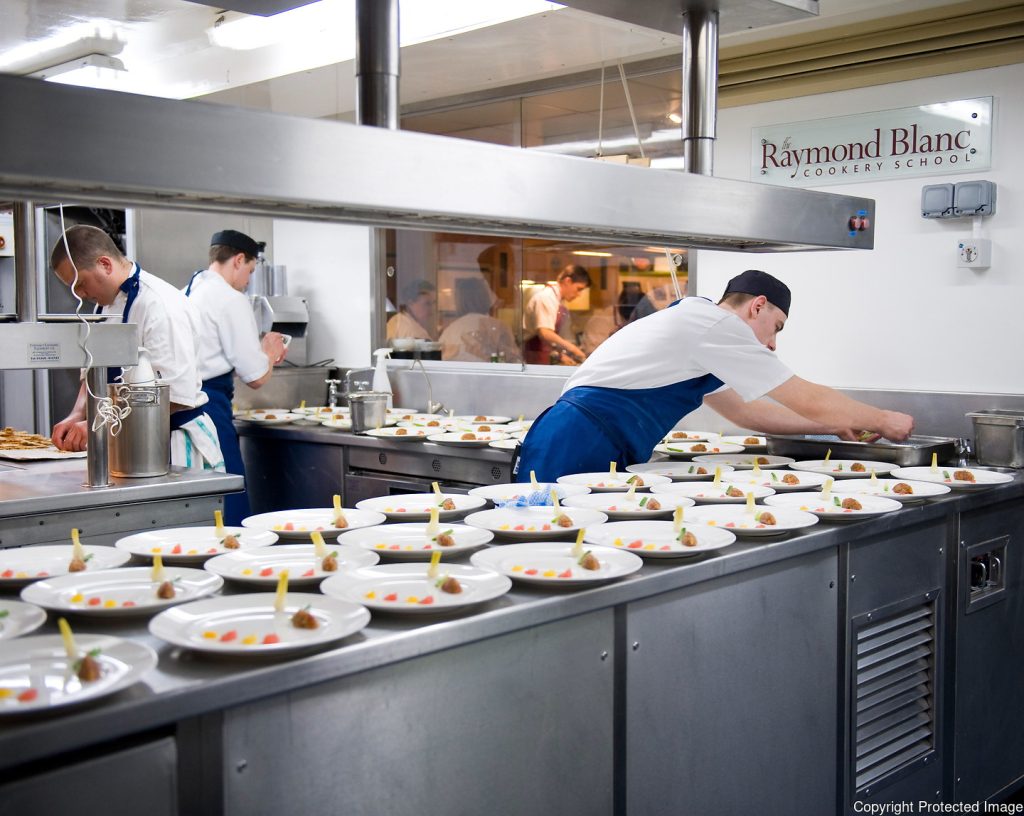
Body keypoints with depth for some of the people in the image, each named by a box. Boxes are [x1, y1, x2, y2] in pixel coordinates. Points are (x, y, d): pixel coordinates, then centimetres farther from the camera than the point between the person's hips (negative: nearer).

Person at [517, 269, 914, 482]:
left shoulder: (695, 329, 25)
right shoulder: (715, 323, -6)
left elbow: (744, 411, 34)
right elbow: (808, 401, -2)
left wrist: (834, 426, 33)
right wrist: (883, 420, 13)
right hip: (578, 451, -10)